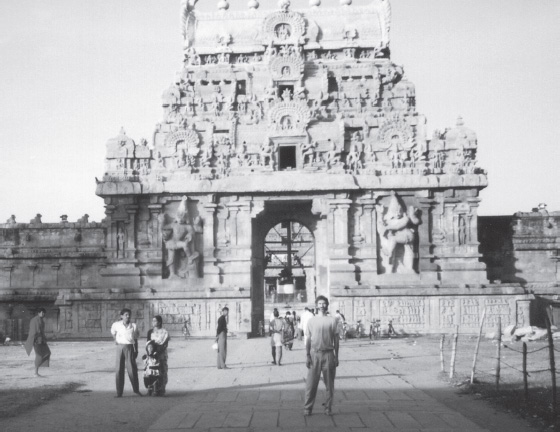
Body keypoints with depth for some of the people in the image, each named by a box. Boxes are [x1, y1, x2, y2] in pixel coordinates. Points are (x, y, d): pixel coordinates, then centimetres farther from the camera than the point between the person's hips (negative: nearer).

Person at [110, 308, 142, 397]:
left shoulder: (133, 326, 2)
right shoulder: (116, 325, 2)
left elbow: (135, 339, 7)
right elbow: (113, 332, 24)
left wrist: (136, 350, 5)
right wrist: (115, 340, 11)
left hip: (129, 348, -1)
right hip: (120, 347, 1)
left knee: (132, 369, -3)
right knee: (119, 370, 0)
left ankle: (136, 390, 12)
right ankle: (119, 392, 6)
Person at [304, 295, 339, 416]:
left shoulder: (332, 320, 5)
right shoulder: (311, 321, 7)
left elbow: (336, 339, 6)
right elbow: (308, 339, 7)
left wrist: (336, 356, 2)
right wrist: (308, 356, 0)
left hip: (328, 354, 0)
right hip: (315, 354, 0)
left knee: (329, 383, 3)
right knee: (311, 383, -2)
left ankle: (328, 408, 12)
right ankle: (307, 408, 3)